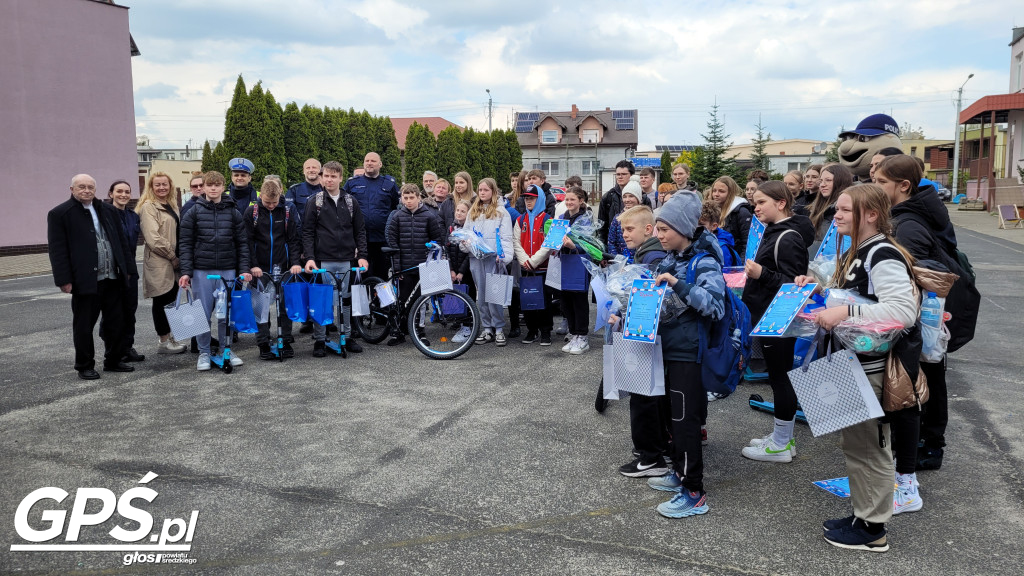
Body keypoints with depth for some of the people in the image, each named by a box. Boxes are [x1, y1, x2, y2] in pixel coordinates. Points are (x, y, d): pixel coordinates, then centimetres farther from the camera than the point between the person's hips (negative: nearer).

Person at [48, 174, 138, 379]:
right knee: (83, 326, 5)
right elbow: (57, 250, -7)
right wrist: (64, 280, -13)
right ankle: (85, 366, 16)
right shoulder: (59, 214, -2)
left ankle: (114, 360, 25)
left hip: (112, 278, 5)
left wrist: (128, 269, 9)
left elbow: (122, 242, 14)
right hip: (85, 280, -5)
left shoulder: (108, 210, 13)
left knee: (115, 322, 12)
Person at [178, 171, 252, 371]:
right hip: (202, 271, -1)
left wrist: (244, 270, -2)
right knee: (203, 314, 4)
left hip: (227, 271, 1)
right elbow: (186, 244, 1)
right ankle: (204, 352, 16)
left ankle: (226, 349, 21)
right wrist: (186, 272, -7)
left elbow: (242, 243, 6)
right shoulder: (193, 213, 3)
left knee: (226, 313, 6)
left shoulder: (233, 213, 6)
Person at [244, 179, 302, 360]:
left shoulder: (288, 211, 1)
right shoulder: (251, 212, -2)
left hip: (283, 267, 1)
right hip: (260, 269, -1)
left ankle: (286, 342, 15)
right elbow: (248, 241, -3)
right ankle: (264, 345, 12)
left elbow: (294, 238, 1)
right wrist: (253, 265, -12)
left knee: (285, 304, 6)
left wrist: (296, 262, -9)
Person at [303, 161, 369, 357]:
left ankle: (347, 337, 19)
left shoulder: (351, 202, 8)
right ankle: (319, 341, 12)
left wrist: (362, 255, 0)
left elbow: (360, 231, 10)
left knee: (347, 300, 8)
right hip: (322, 261, -2)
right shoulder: (315, 202, 3)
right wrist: (309, 257, -10)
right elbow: (307, 232, 1)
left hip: (346, 260, 2)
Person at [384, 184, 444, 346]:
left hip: (423, 266, 0)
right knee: (403, 299, 2)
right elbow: (392, 241, 4)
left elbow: (438, 238, 6)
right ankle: (398, 332, 12)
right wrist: (396, 265, -1)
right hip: (405, 267, 1)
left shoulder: (429, 216, 2)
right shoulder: (397, 216, 5)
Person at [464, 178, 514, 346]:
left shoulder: (501, 212, 3)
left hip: (494, 257, -5)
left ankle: (499, 329, 2)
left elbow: (506, 236, -3)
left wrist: (505, 256, -16)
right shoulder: (472, 212, 18)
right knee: (481, 293, 7)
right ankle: (487, 329, 14)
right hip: (476, 257, 5)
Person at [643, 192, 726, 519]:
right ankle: (680, 472, 34)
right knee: (675, 414, 18)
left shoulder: (704, 262, -16)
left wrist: (678, 284, -32)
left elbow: (716, 306, -27)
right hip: (670, 347, 8)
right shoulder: (670, 259, 7)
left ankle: (694, 493, 7)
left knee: (685, 420, -3)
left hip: (690, 352, -8)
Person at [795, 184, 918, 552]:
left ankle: (873, 530, 15)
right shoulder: (855, 254, 13)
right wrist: (819, 288, 8)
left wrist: (846, 312, -35)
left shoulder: (883, 255, -19)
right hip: (851, 362, 10)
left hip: (871, 367, -10)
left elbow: (905, 310, -31)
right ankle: (862, 514, 32)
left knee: (867, 446, 1)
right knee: (852, 442, 18)